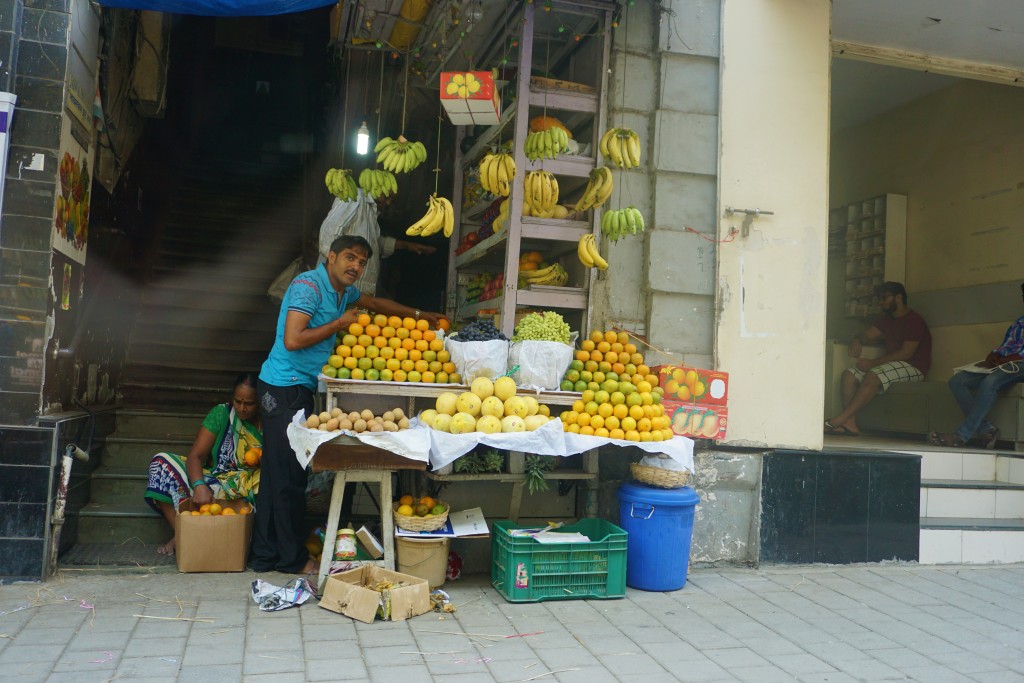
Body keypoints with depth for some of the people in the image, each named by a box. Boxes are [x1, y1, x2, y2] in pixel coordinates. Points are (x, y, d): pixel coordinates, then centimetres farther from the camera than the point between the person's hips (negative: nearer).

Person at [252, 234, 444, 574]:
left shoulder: (343, 291, 15)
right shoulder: (308, 285, -14)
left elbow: (375, 302, 34)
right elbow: (292, 340, -23)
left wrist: (419, 315, 35)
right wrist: (339, 323, -13)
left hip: (300, 387, 10)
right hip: (284, 386, -10)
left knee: (277, 473, 11)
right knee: (289, 474, -4)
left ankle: (266, 555, 17)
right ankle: (292, 557, 6)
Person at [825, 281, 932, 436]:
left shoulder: (914, 320, -10)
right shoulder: (886, 319, 18)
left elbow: (906, 353, -18)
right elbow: (866, 335, 15)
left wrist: (873, 362, -21)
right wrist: (857, 341, -11)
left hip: (913, 368, -8)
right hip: (893, 365, 9)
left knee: (873, 375, -35)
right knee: (849, 374, -12)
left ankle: (840, 419, -40)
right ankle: (850, 423, -27)